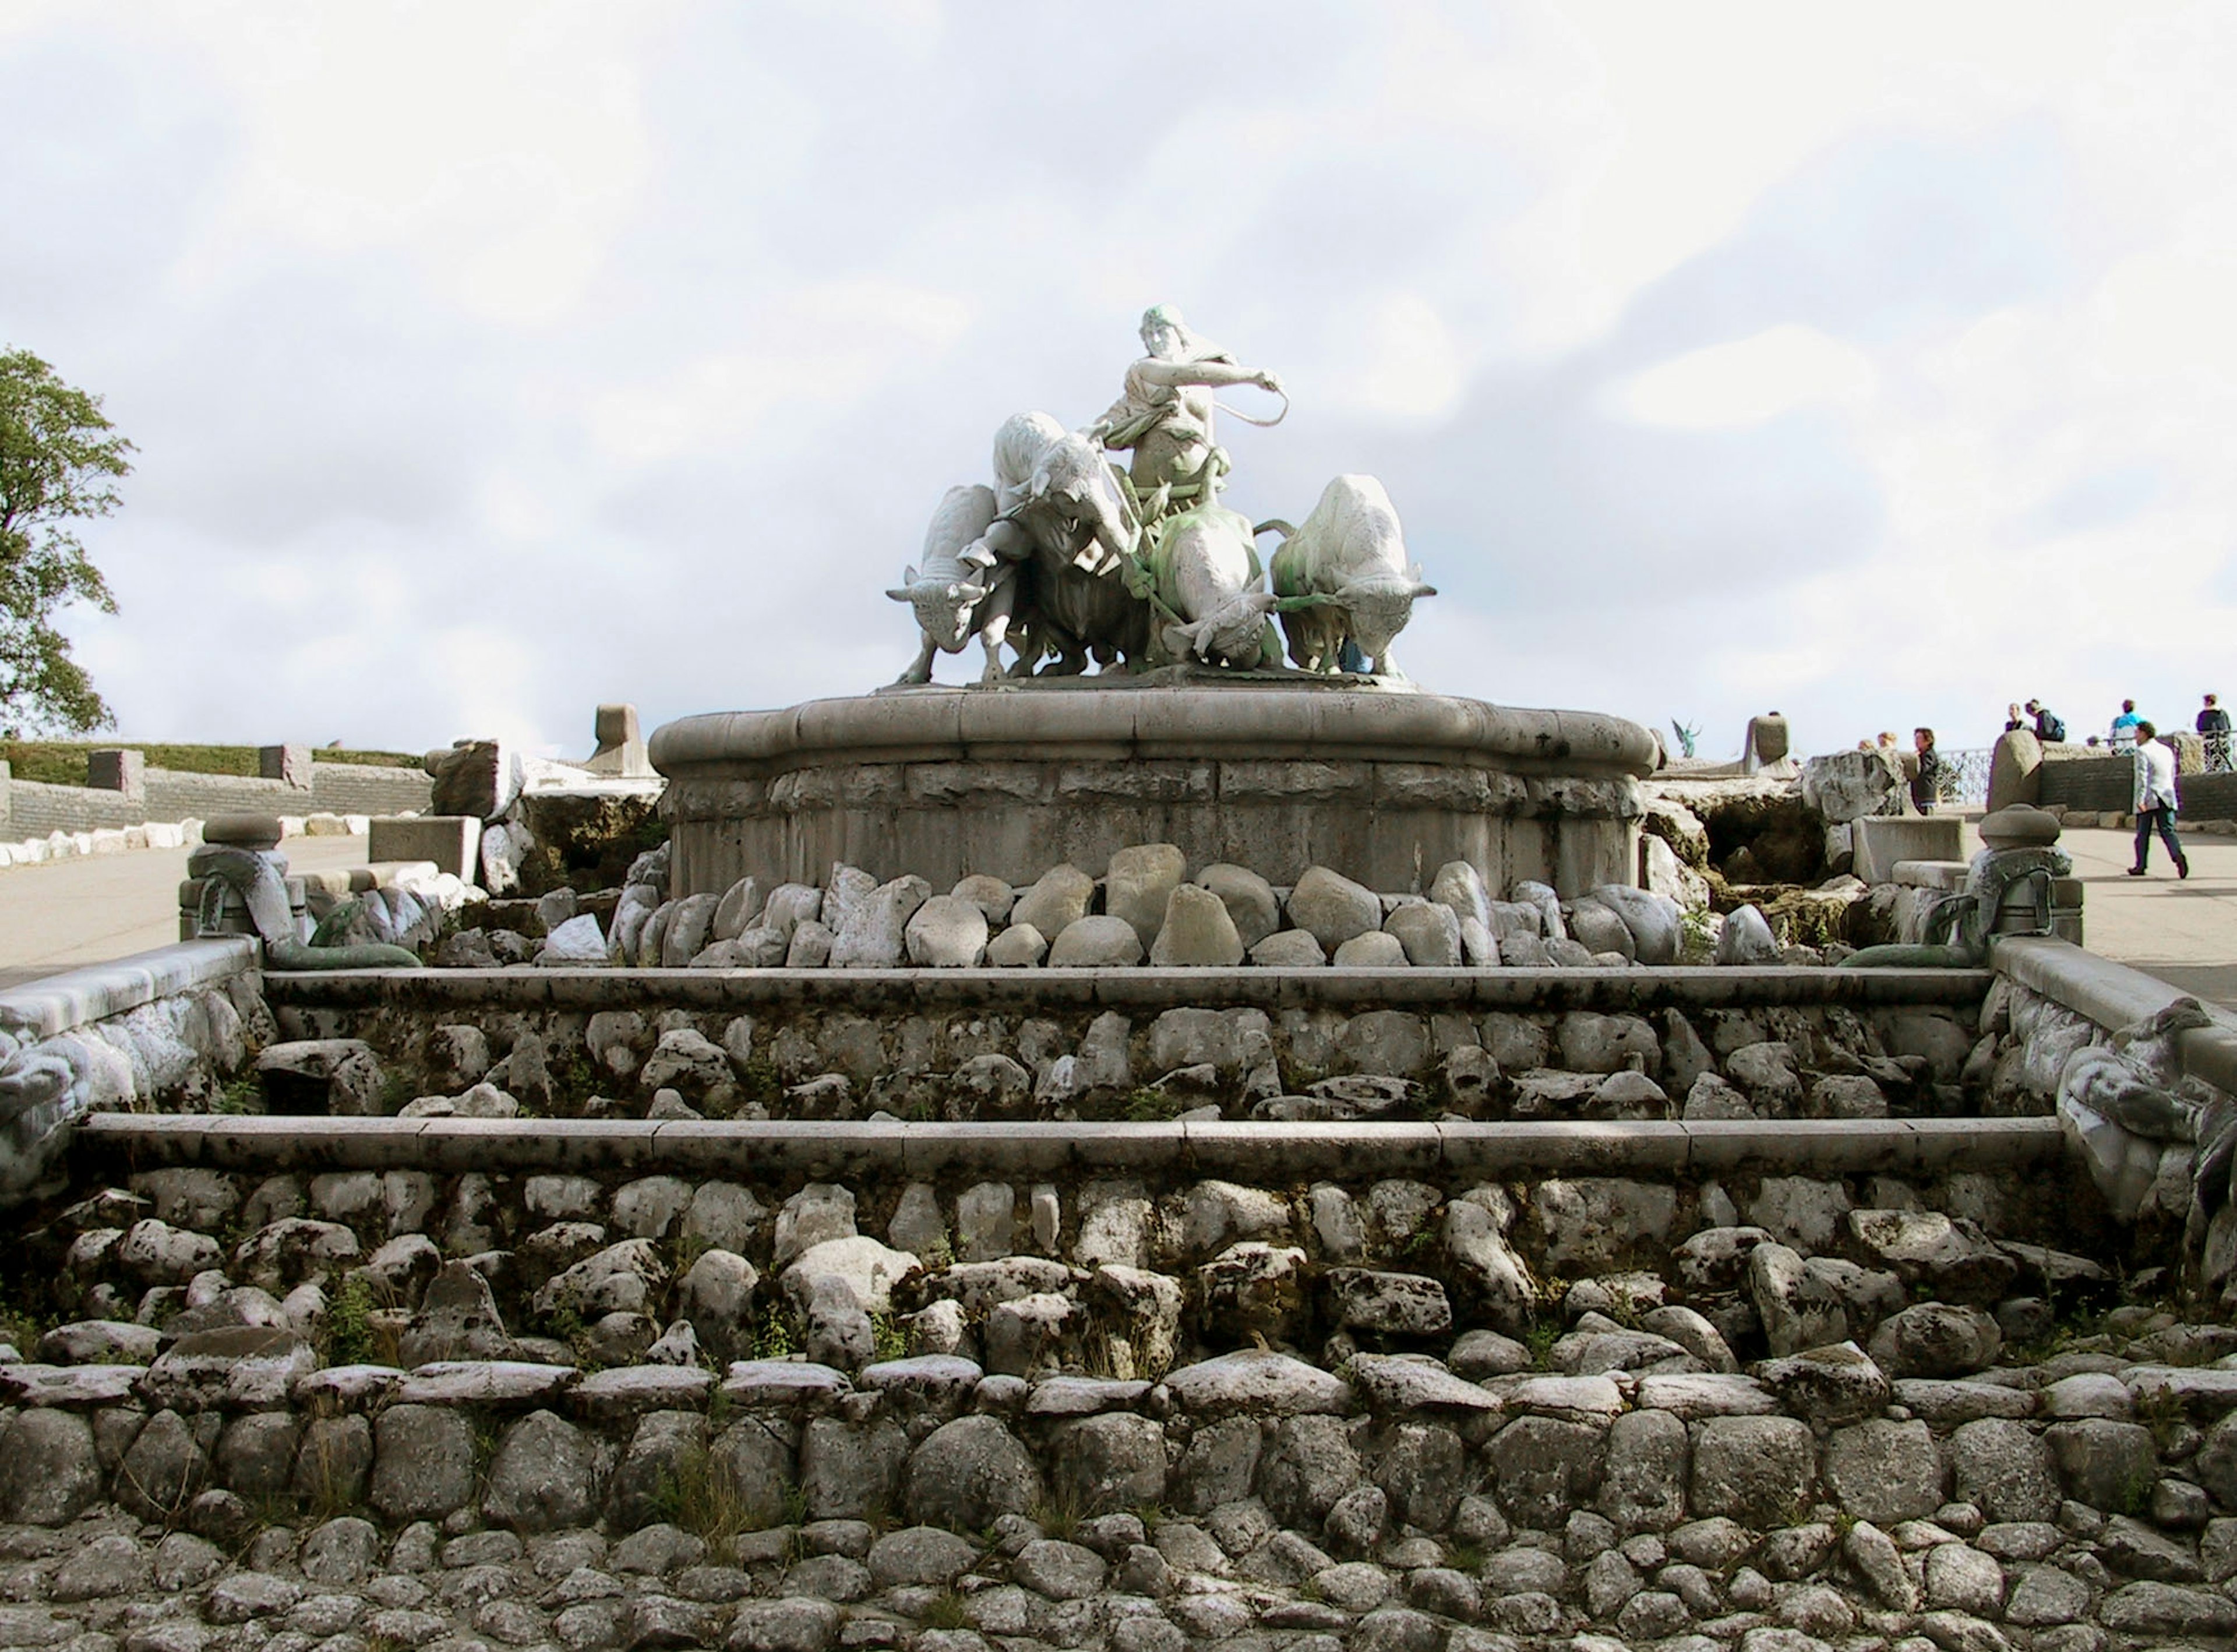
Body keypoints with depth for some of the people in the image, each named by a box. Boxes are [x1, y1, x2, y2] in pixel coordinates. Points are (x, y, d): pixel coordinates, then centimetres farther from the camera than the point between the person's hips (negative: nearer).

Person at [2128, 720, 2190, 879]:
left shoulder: (2142, 752, -7)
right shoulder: (2167, 750, 15)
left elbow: (2142, 777, -15)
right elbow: (2173, 775, 21)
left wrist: (2140, 799, -20)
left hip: (2148, 800, -5)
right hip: (2167, 798, 5)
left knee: (2143, 834, 6)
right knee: (2168, 831, -1)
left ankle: (2141, 866, 13)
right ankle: (2178, 855, -26)